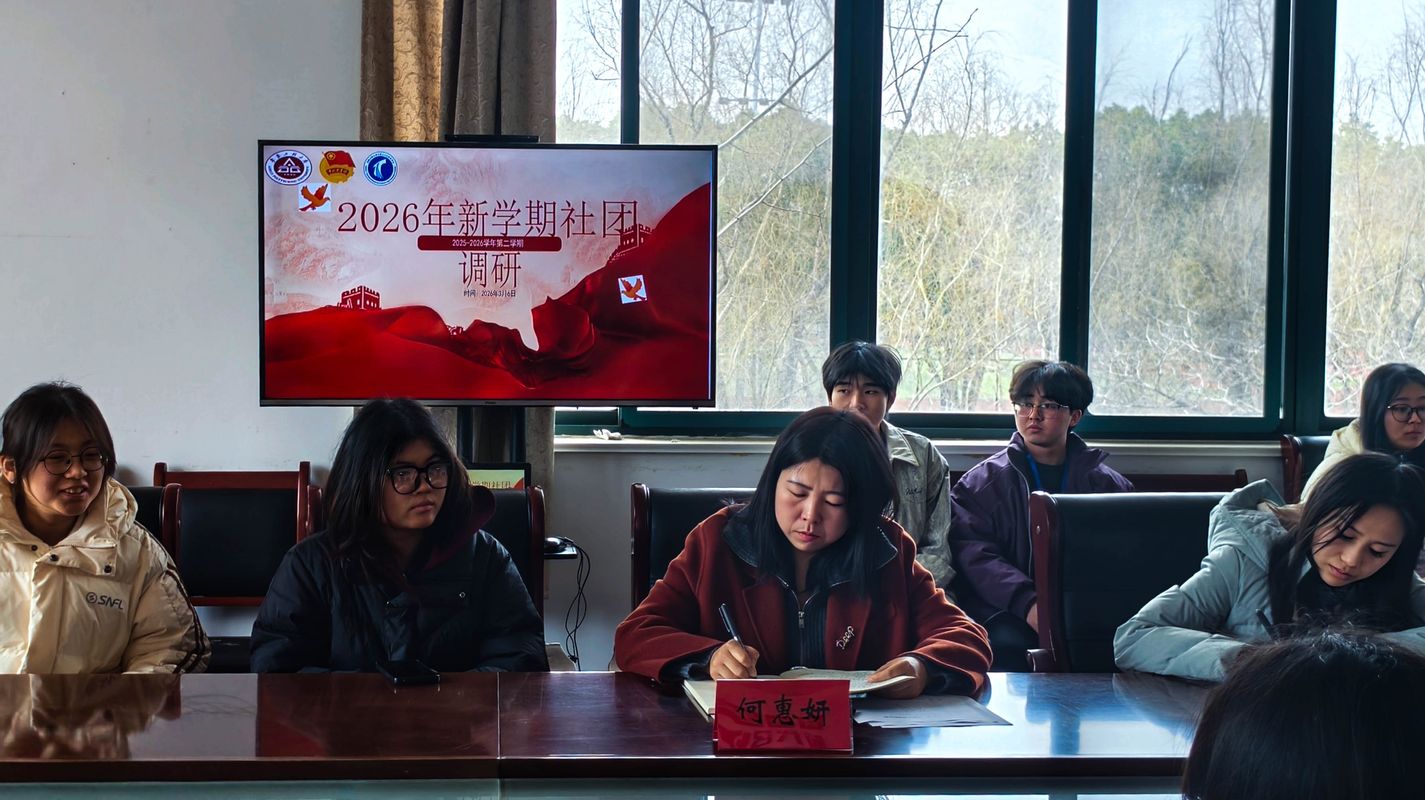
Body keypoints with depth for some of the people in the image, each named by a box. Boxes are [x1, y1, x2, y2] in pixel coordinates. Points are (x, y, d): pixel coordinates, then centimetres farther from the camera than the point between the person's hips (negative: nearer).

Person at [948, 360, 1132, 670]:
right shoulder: (984, 481, 11)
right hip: (1006, 608, -1)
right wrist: (1027, 602, -19)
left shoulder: (1106, 483, 16)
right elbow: (974, 552, -3)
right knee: (1009, 644, -34)